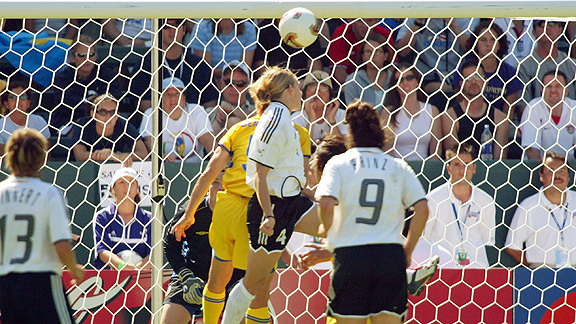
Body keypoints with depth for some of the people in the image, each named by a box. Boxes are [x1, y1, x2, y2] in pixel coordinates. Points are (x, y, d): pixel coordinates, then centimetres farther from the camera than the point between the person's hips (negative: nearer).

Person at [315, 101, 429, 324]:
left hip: (350, 255, -1)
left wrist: (327, 231, 9)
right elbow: (422, 209, 2)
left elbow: (326, 204, -11)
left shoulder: (338, 164, 4)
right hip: (391, 255, 2)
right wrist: (407, 251, 11)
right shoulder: (399, 167, 10)